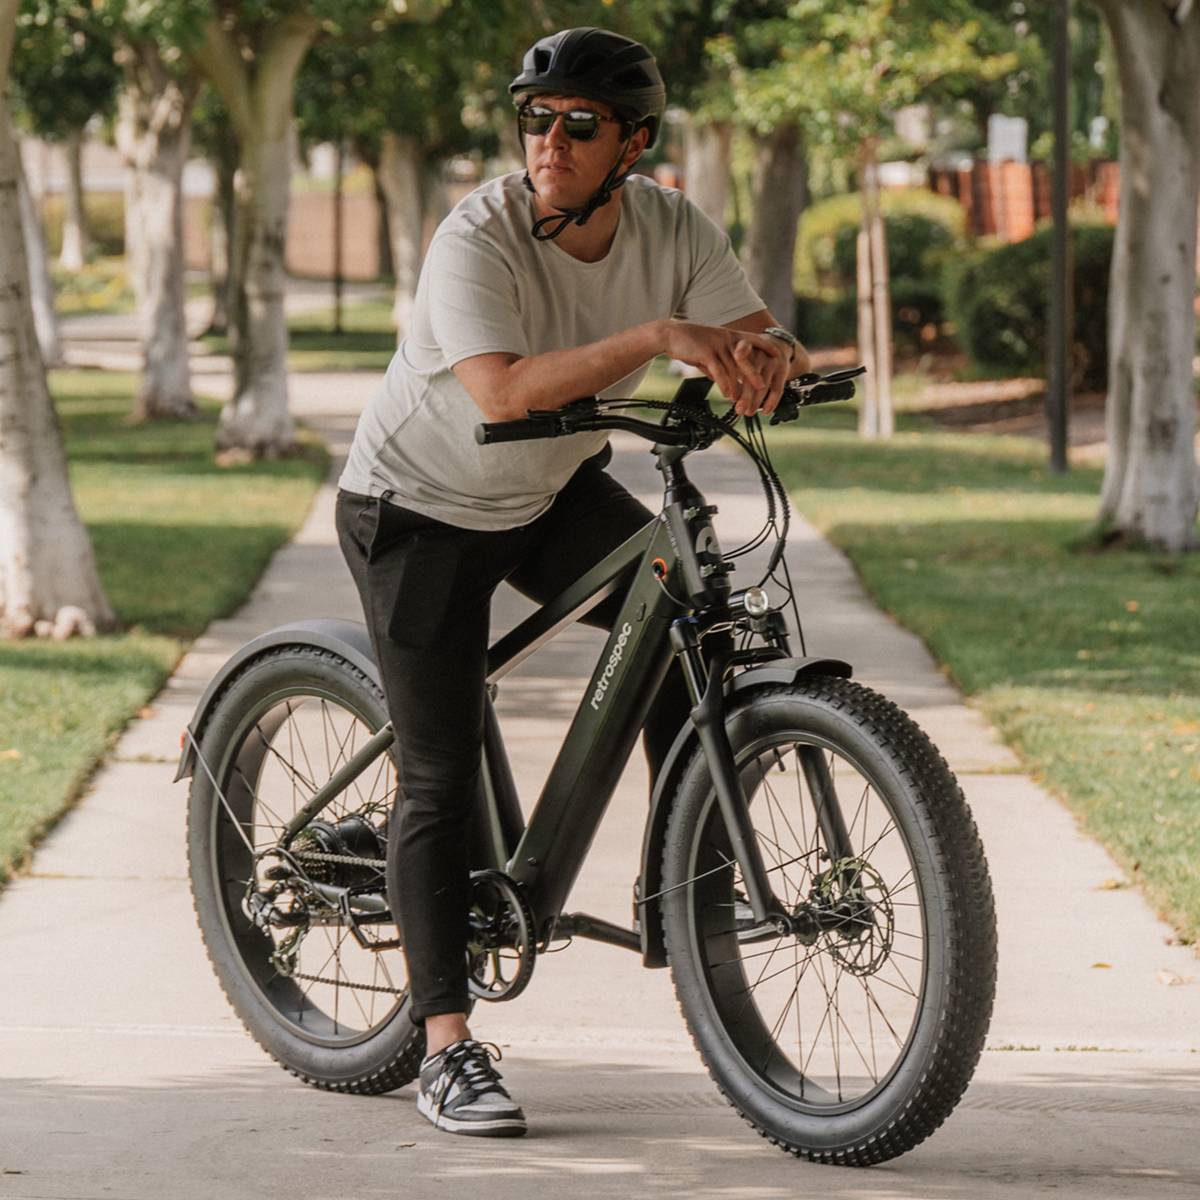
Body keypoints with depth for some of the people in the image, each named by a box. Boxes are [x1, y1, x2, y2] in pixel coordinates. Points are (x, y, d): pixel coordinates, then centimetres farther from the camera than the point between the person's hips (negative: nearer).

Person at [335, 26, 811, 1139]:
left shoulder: (672, 230, -13)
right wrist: (657, 337, -50)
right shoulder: (476, 239, -29)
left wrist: (766, 359, -39)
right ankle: (446, 1050, -1)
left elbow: (749, 337, -15)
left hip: (556, 493, 5)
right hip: (420, 508, -5)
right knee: (439, 777, -6)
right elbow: (505, 392, -43)